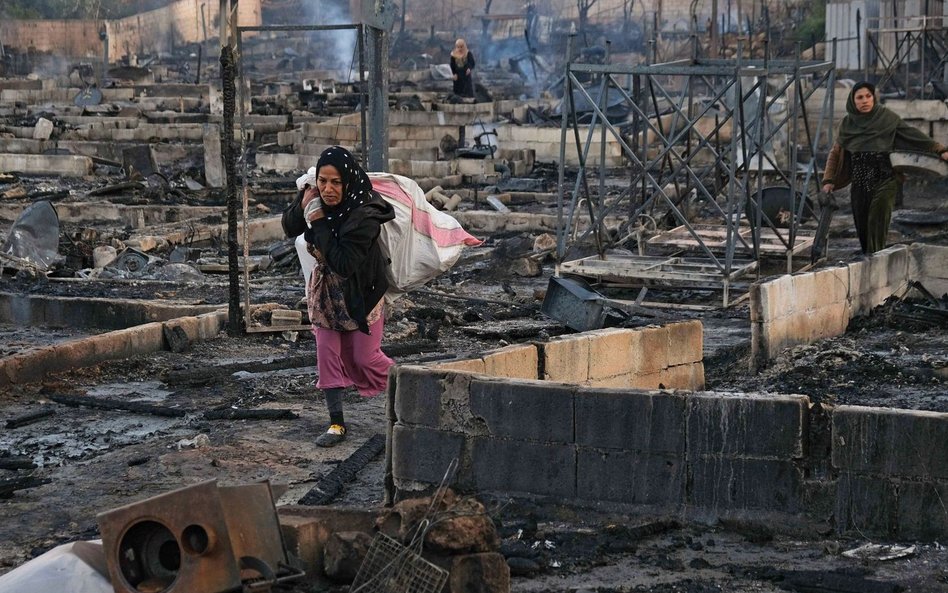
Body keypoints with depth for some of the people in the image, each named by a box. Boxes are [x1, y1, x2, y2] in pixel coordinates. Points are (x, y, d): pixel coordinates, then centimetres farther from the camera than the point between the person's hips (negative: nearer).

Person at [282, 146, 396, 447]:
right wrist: (303, 203, -21)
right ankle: (337, 424, 13)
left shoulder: (364, 214, -32)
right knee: (328, 354, 4)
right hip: (326, 289, 5)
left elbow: (343, 263, -34)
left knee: (364, 357, 6)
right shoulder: (316, 199, -14)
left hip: (360, 292, -5)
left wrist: (320, 224, -34)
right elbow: (289, 229, -2)